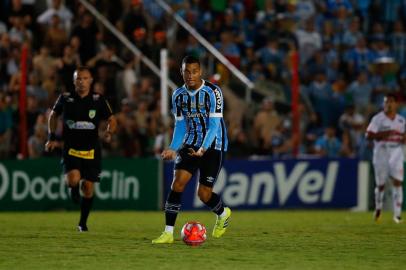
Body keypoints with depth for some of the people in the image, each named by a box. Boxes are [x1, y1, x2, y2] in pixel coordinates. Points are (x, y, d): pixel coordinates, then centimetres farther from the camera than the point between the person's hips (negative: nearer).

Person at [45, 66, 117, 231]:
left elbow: (112, 120, 5)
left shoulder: (98, 100, -2)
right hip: (71, 148, -1)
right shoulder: (65, 98, -1)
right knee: (73, 179, -24)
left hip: (91, 150, 1)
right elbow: (53, 115, 17)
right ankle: (74, 190, 15)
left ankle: (83, 222, 21)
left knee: (88, 187, 2)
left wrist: (109, 132, -17)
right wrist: (52, 137, 10)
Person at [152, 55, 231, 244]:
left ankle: (223, 214, 30)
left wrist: (203, 149, -32)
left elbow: (214, 125, -19)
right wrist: (173, 149, -7)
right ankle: (168, 233, -12)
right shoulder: (178, 95, 2)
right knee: (177, 182, -15)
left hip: (213, 146, -4)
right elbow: (180, 126, 9)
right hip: (190, 145, 4)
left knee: (204, 194, -5)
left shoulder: (212, 92, -16)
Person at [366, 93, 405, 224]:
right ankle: (378, 208, 30)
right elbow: (368, 135, -8)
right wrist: (382, 134, -21)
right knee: (380, 184, 4)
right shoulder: (378, 119, -3)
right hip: (381, 153, -2)